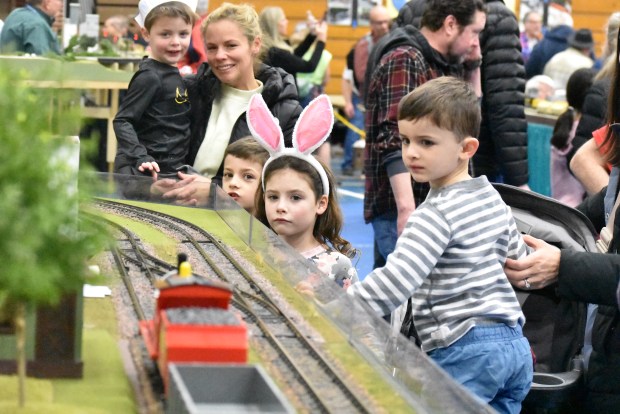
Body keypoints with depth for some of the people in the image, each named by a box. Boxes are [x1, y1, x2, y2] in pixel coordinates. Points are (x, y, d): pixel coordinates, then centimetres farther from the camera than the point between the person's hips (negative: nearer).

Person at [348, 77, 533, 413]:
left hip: (463, 352, -9)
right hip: (514, 343, 9)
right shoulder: (492, 198, 12)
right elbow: (519, 260, 25)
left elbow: (396, 281, -25)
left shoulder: (436, 214, -15)